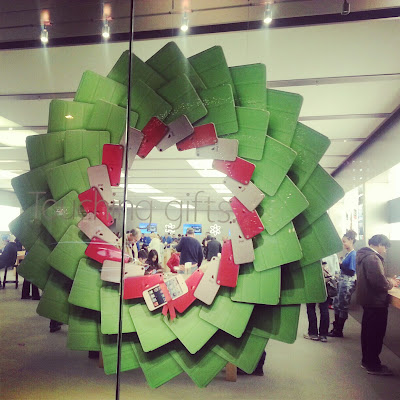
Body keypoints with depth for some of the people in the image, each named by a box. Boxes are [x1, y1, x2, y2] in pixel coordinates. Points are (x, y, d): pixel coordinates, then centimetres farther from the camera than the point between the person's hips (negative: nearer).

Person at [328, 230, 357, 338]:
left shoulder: (353, 254, -17)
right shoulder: (347, 254, 9)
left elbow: (351, 272, -21)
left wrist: (340, 265, -22)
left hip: (347, 284, -9)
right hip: (341, 282, 9)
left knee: (343, 306, 2)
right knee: (336, 304, 16)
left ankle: (338, 331, 14)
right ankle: (336, 327, 29)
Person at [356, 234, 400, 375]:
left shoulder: (364, 255, 10)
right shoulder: (372, 259, -22)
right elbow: (380, 283, -28)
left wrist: (388, 280, 9)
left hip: (367, 299, 10)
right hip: (376, 302, -10)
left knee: (367, 331, 19)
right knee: (376, 334, 1)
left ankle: (367, 360, 31)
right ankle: (373, 366, 12)